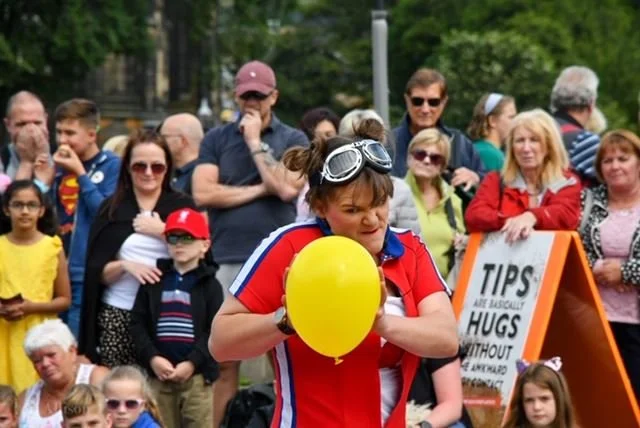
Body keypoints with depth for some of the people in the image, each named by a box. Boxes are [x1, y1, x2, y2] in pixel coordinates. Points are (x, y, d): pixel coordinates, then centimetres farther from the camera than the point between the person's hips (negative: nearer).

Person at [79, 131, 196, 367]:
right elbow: (96, 272, 7)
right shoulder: (111, 209, 12)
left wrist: (162, 230, -6)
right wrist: (125, 265, -11)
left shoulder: (182, 205, 11)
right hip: (117, 314, 1)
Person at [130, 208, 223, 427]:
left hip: (197, 375, -3)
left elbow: (216, 330, -4)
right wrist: (152, 358, -8)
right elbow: (138, 323, 6)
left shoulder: (209, 285, 2)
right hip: (158, 372, 3)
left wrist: (192, 362, -13)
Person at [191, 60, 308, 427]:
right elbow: (203, 193, -2)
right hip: (229, 260, 1)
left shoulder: (293, 140, 8)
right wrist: (259, 190, -3)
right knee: (226, 359, 1)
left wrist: (256, 143, -3)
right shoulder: (217, 139, 11)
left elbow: (286, 188, -9)